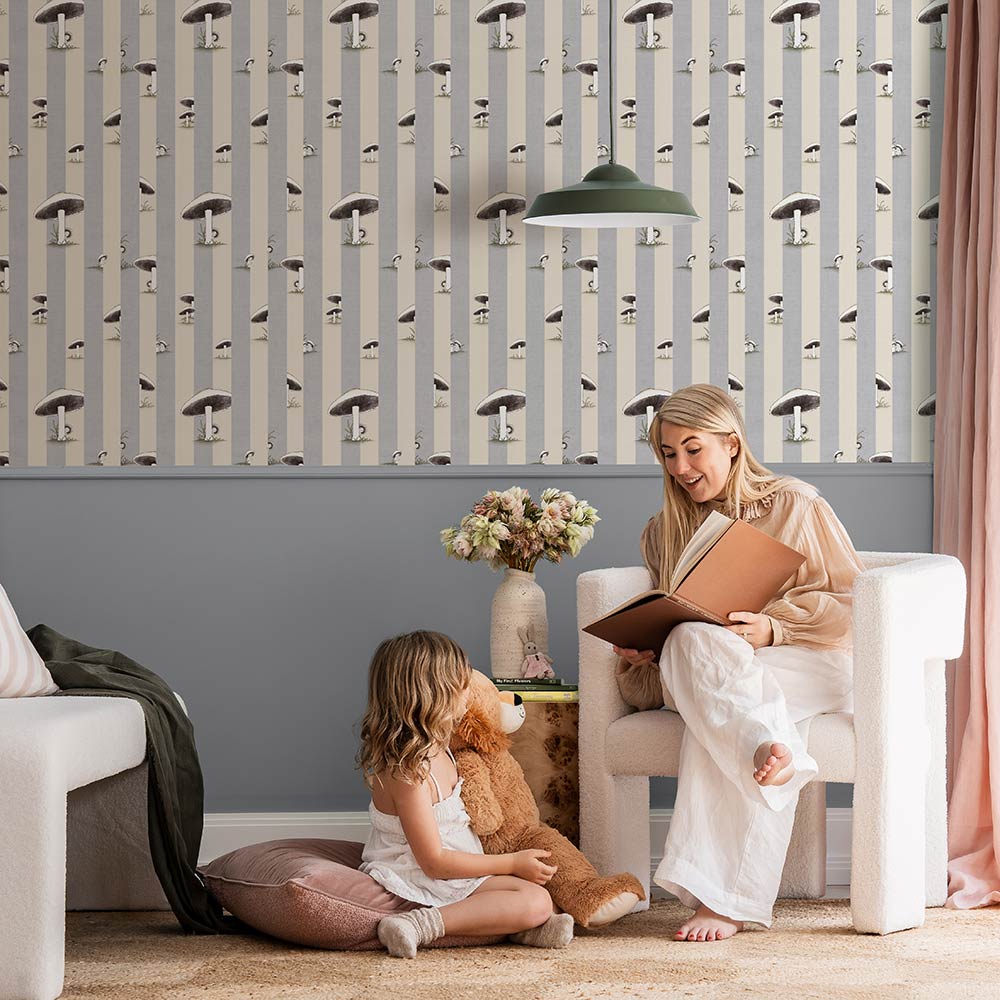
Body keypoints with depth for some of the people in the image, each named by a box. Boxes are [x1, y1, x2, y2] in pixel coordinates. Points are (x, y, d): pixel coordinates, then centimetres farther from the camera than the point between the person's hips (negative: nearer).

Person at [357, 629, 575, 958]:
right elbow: (434, 862, -23)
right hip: (418, 882, -10)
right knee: (537, 902, -23)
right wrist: (512, 863, -16)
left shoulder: (436, 747, 3)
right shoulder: (408, 773, -27)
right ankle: (421, 925, -28)